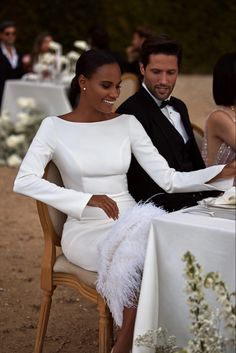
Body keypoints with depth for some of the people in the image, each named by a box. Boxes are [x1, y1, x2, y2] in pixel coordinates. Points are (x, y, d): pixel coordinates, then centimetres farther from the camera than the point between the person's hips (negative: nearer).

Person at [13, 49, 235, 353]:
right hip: (86, 230, -3)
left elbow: (169, 179, 2)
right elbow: (24, 182, -15)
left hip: (131, 223, 3)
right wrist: (89, 199, -24)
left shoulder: (128, 123, 7)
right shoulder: (54, 126, -1)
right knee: (137, 260, -33)